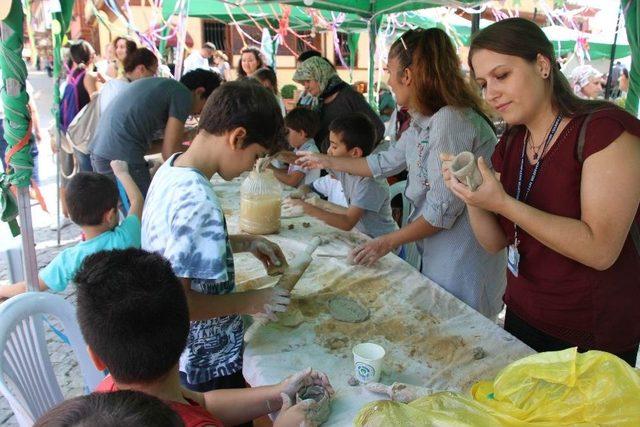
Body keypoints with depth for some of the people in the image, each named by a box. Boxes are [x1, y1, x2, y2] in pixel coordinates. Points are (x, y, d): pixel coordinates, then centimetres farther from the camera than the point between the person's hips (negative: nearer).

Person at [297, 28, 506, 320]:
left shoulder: (450, 120, -23)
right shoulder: (423, 123, 7)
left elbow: (442, 211, -23)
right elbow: (385, 163, 20)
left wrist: (388, 242, -11)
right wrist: (326, 162, 26)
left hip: (462, 264, -9)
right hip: (435, 256, 9)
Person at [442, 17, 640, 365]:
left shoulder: (605, 129, -17)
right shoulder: (510, 145, 2)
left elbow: (600, 250, -25)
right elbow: (495, 242, 3)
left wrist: (503, 203, -28)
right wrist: (473, 196, -15)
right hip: (522, 317, 6)